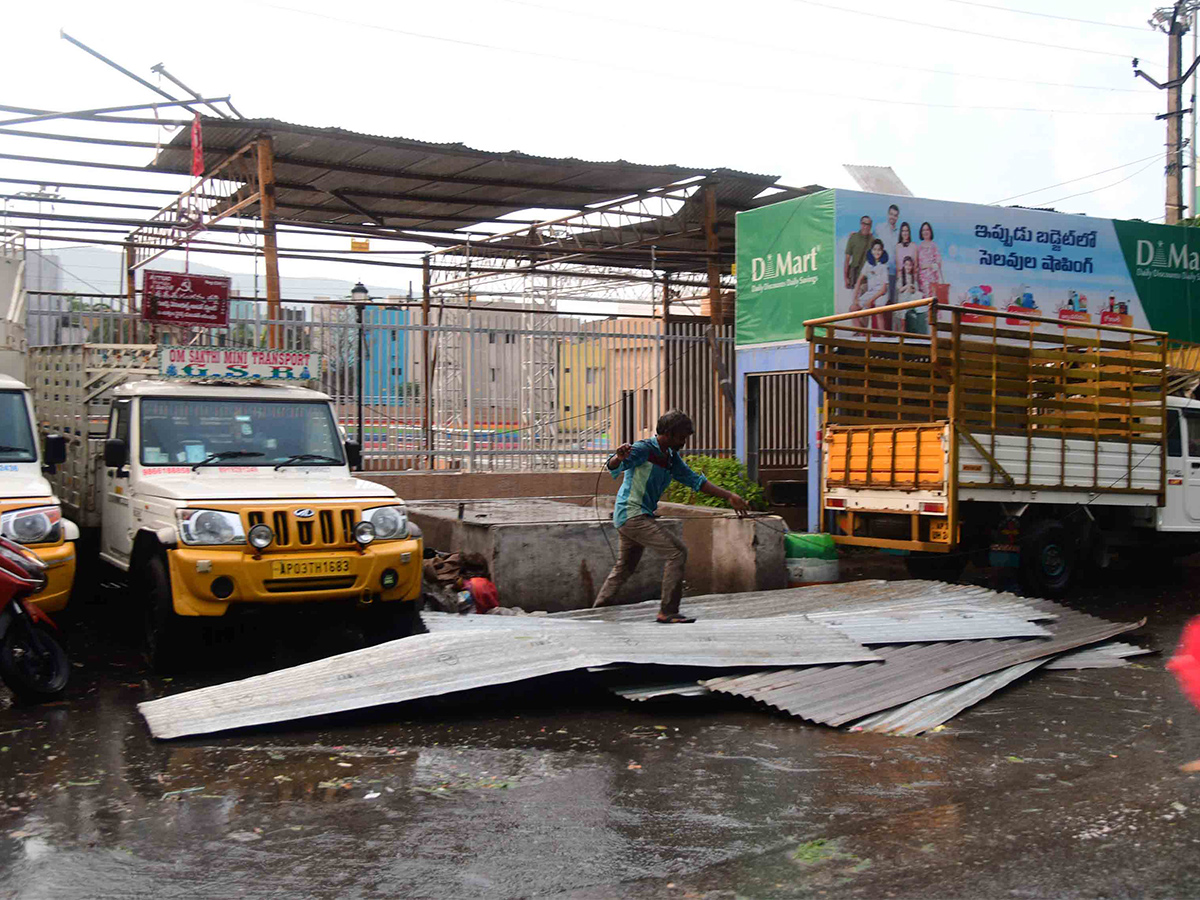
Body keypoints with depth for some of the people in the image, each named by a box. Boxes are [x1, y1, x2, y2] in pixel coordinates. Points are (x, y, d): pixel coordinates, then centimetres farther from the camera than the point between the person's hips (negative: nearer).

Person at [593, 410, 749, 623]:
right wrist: (619, 457, -52)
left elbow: (695, 480, 17)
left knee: (624, 569, 18)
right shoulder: (644, 449, -15)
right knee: (677, 552, -15)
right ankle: (668, 612, -13)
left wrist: (729, 496, 12)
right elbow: (614, 468, -27)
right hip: (632, 515, -10)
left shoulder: (672, 458, 11)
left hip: (635, 517, 10)